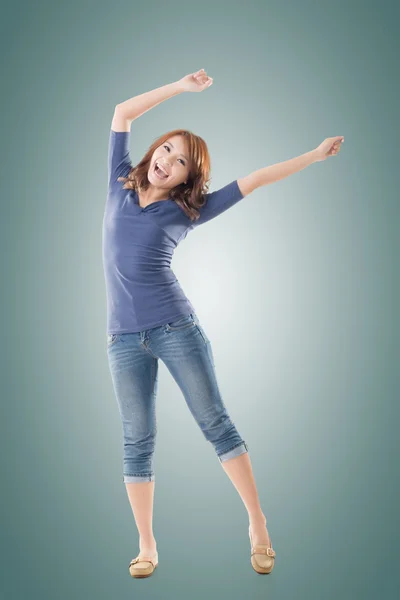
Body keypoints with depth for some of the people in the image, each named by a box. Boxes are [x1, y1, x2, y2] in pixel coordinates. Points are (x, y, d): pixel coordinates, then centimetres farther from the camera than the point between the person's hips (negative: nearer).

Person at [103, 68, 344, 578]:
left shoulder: (187, 209, 4)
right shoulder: (121, 185, 11)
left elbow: (253, 180, 5)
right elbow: (122, 112, 13)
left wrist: (314, 155, 5)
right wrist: (181, 86, 10)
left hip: (176, 329, -2)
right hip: (124, 339, 2)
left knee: (216, 424, 1)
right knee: (137, 442, 4)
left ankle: (258, 525, 11)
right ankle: (147, 547, 13)